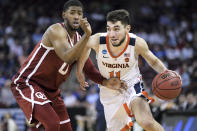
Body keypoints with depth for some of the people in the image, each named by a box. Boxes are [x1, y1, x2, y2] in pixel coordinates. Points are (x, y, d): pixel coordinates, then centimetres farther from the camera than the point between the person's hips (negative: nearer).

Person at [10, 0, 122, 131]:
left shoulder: (78, 39, 7)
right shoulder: (56, 31, -19)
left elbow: (90, 70, 11)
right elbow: (68, 58, -36)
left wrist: (106, 82, -7)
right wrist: (87, 35, -41)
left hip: (51, 90, 9)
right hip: (27, 84, -9)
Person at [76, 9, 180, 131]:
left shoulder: (137, 43, -23)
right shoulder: (98, 41, -23)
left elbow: (154, 61, -3)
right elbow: (86, 46, 3)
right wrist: (79, 72, 12)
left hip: (132, 85, -2)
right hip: (109, 92, 3)